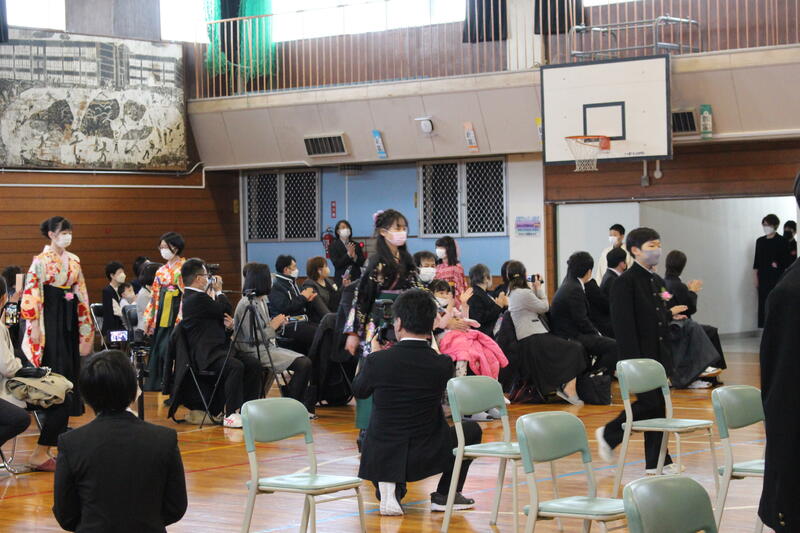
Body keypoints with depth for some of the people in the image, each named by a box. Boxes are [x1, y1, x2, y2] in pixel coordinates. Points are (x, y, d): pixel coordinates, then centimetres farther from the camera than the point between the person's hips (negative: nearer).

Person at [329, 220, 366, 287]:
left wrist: (355, 257, -12)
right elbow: (336, 264, -9)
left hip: (356, 279, 3)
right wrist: (348, 254, -16)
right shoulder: (333, 245, 2)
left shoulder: (356, 245, 12)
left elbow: (362, 263, 7)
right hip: (341, 280, -3)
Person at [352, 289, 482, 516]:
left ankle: (388, 489, 11)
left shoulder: (376, 360, -13)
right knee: (471, 429, 24)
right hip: (426, 457, -1)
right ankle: (446, 494, 15)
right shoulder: (443, 364, -11)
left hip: (381, 459, 1)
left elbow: (359, 391, 8)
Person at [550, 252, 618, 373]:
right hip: (571, 338, -11)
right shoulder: (575, 290, -18)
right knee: (613, 346, -17)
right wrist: (596, 333, -4)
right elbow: (581, 321, -18)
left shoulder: (568, 285, 15)